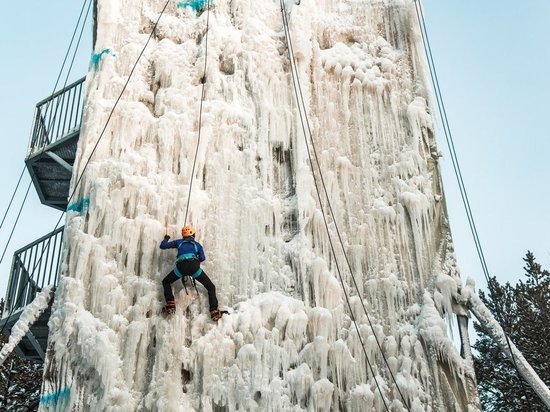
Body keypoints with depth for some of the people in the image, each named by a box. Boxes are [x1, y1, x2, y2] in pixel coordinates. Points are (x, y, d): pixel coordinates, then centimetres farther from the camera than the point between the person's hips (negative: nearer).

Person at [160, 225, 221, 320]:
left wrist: (166, 239, 52)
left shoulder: (179, 242, 28)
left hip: (181, 266, 0)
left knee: (166, 282, 25)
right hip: (194, 266, 0)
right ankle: (214, 311, -6)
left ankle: (170, 305, 5)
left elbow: (162, 245, 31)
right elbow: (202, 258, 13)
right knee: (211, 287, 12)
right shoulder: (197, 244, 28)